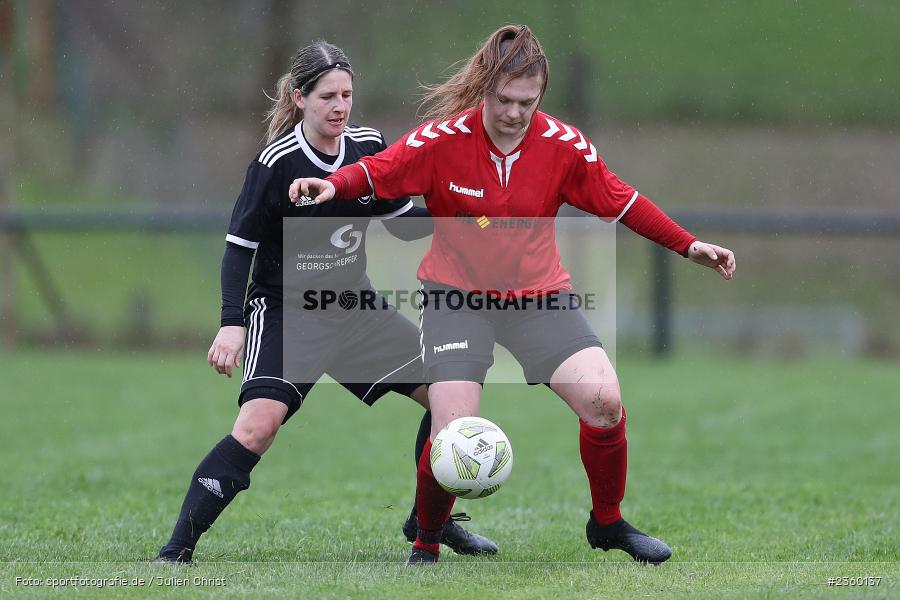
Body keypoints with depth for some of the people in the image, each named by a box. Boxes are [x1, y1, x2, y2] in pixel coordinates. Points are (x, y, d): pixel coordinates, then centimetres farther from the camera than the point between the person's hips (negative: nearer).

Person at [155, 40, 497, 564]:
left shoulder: (369, 147, -1)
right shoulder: (278, 163, -17)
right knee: (258, 425, -26)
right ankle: (177, 550, -21)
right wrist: (233, 324, -20)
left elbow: (403, 222, 11)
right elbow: (241, 245, -11)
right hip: (285, 311, -6)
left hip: (354, 305, 6)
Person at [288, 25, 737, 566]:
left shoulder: (565, 145, -7)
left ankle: (608, 523, 11)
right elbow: (376, 174, -9)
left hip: (539, 294, 2)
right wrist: (333, 185, -30)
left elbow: (621, 202, 4)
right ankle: (427, 547, 11)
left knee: (604, 399, -14)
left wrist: (689, 246, 2)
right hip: (457, 294, -2)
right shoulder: (442, 139, -14)